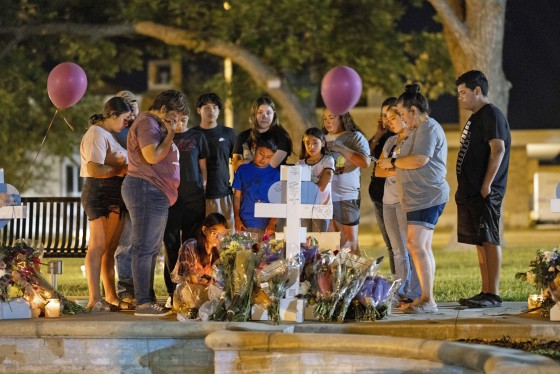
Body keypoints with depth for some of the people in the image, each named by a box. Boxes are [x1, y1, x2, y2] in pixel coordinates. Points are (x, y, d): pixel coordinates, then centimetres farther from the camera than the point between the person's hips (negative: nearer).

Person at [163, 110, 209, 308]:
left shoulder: (197, 137, 12)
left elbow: (203, 166, 13)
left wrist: (204, 186, 5)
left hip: (194, 197, 0)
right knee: (171, 246, -2)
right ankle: (172, 293, 0)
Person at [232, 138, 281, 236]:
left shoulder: (275, 174, 3)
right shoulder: (243, 170, 7)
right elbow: (237, 196, 10)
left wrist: (272, 223, -9)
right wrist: (237, 219, -1)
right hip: (245, 225, 1)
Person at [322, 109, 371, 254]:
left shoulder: (355, 137, 0)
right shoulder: (323, 138, 12)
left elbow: (365, 162, -14)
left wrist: (340, 148, -14)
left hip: (346, 197, -4)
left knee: (350, 240, -1)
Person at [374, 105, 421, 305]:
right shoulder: (391, 142, 18)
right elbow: (378, 171, 12)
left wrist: (390, 166, -7)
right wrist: (395, 171, -6)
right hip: (389, 199, 7)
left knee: (412, 248, -9)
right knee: (398, 251, 6)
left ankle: (415, 293, -10)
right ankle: (401, 293, 8)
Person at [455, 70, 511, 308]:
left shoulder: (492, 115, -10)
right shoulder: (475, 118, 20)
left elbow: (498, 149, -19)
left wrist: (487, 185, -22)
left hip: (485, 193, -10)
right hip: (470, 191, 10)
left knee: (489, 241, -9)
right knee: (480, 242, 11)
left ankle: (493, 295, -10)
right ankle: (486, 292, 14)